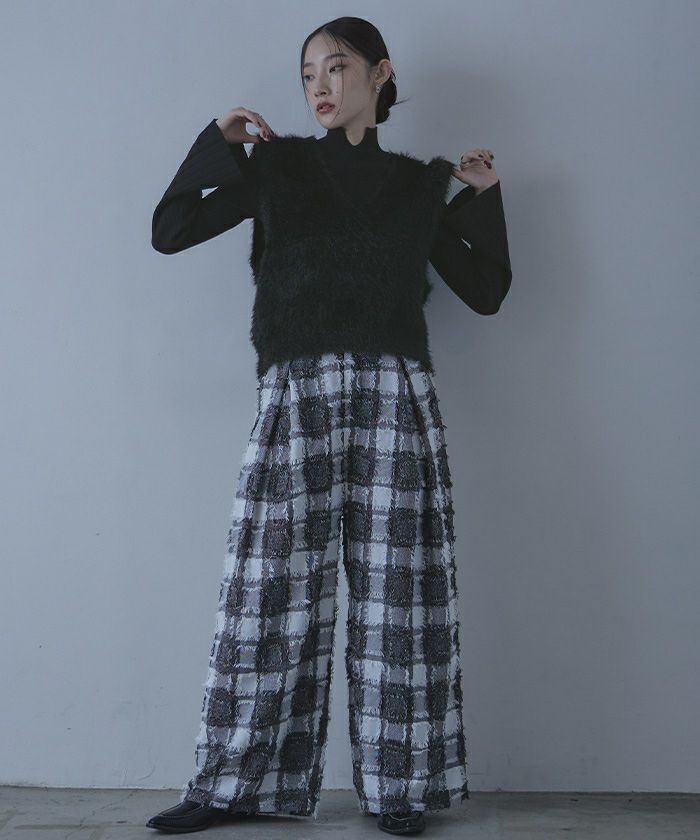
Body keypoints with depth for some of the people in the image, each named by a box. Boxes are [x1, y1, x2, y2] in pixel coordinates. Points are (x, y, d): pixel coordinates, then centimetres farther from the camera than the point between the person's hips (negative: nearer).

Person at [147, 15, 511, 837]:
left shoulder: (417, 182, 16)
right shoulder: (276, 164, 14)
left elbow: (484, 291, 17)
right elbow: (169, 231, 10)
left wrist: (484, 197, 11)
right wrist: (218, 142, 4)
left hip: (394, 398, 1)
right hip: (295, 396, 0)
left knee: (395, 592, -1)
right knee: (271, 588, -2)